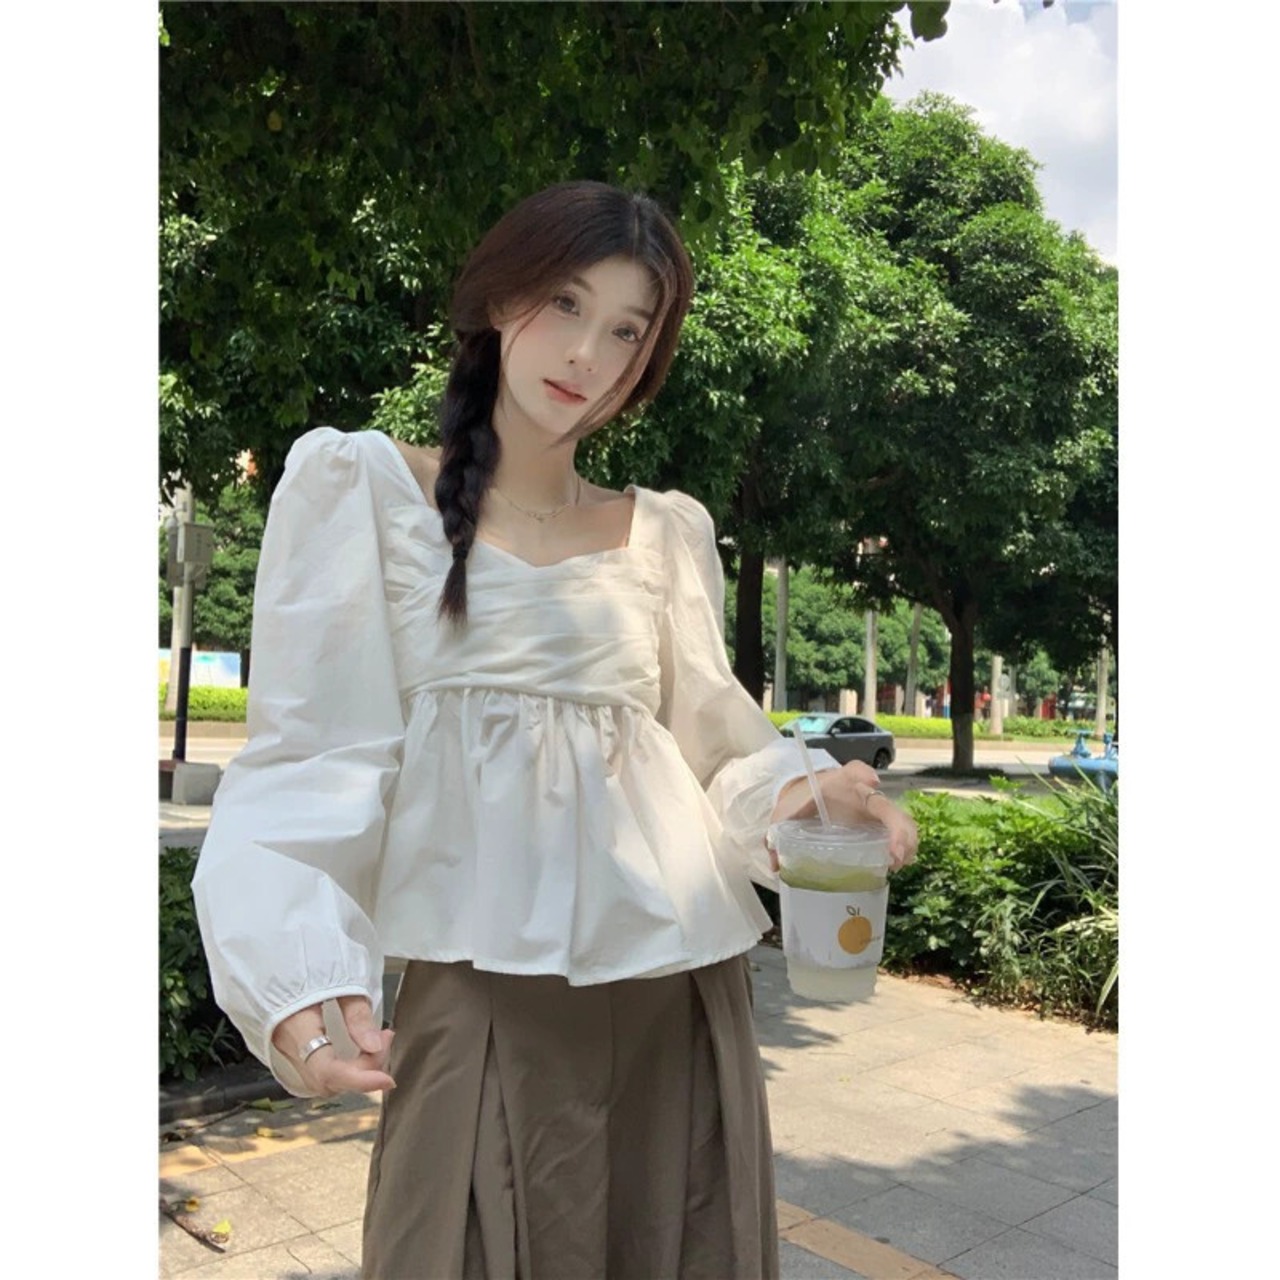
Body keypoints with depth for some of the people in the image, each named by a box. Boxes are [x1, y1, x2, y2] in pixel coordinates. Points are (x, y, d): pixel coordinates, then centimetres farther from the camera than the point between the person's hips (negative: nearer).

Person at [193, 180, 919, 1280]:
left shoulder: (669, 531, 11)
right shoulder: (364, 481, 1)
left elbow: (707, 748, 10)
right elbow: (314, 755, -5)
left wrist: (803, 793, -11)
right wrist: (305, 973, -19)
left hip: (682, 986, 4)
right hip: (485, 991, -3)